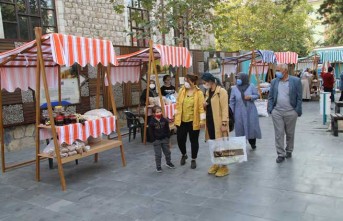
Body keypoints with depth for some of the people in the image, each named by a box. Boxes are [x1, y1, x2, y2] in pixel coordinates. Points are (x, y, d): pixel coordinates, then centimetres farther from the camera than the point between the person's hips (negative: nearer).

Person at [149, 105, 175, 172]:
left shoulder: (164, 120, -4)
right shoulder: (152, 122, -12)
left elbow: (167, 129, 4)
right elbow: (151, 132, -8)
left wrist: (168, 137, -1)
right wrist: (154, 139, -12)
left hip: (165, 139, 3)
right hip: (156, 140, -3)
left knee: (167, 152, 17)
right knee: (158, 154, 3)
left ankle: (168, 162, 38)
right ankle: (158, 166, 17)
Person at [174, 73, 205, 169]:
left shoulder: (199, 93, -8)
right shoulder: (182, 90, 3)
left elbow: (201, 107, -10)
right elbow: (178, 103, 9)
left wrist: (202, 119, -14)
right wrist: (176, 115, 8)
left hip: (193, 121, -3)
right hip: (181, 120, 4)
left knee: (194, 140, 8)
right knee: (180, 139, 8)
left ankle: (193, 160, 24)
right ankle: (184, 155, 37)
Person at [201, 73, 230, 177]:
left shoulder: (221, 91, -12)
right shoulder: (208, 92, 13)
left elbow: (224, 108, -16)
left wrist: (224, 123, -21)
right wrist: (204, 105, 0)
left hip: (218, 122, -8)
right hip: (209, 122, 8)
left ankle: (224, 166, 9)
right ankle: (216, 164, 26)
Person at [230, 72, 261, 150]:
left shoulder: (251, 86, -2)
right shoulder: (234, 89, 1)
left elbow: (257, 95, 3)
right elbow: (232, 101, 2)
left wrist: (250, 97, -18)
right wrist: (231, 112, 0)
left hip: (251, 111, 0)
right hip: (239, 113, 0)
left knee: (252, 127, 6)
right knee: (240, 129, 2)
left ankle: (253, 143, 30)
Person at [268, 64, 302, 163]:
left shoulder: (296, 81, -3)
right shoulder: (274, 82, 5)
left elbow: (299, 98, -2)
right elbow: (270, 97, 8)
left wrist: (298, 111, -7)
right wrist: (270, 109, -1)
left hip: (291, 112, -2)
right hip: (277, 112, 2)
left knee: (290, 133, 13)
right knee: (279, 134, 2)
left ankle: (289, 151, 32)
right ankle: (281, 154, 10)